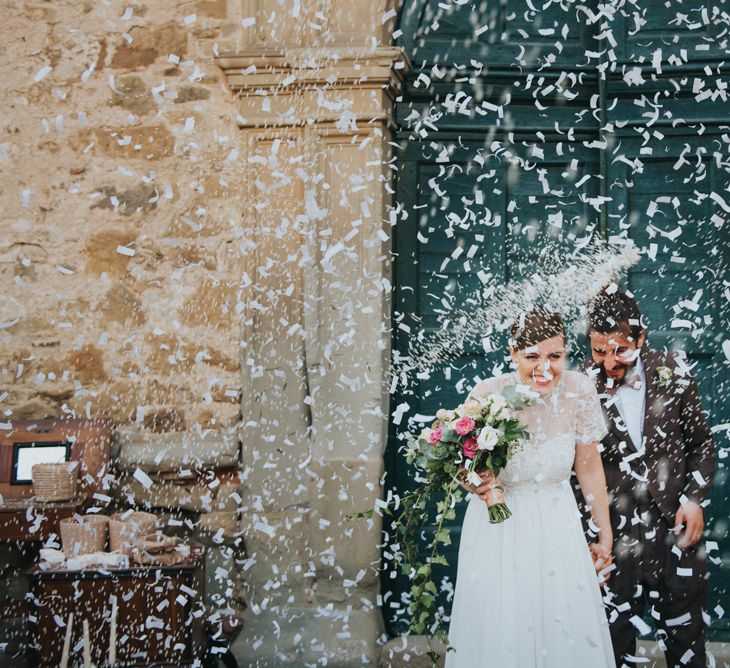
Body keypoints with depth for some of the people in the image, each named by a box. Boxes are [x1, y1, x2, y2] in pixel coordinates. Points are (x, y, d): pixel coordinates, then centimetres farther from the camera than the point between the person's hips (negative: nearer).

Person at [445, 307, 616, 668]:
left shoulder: (579, 389, -14)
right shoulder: (487, 395, -19)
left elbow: (589, 465, -2)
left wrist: (605, 533, 4)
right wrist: (476, 484, -27)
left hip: (558, 525, 2)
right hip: (498, 527, -1)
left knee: (569, 630, 8)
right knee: (500, 632, 6)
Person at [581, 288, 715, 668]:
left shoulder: (672, 373, -4)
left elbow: (701, 443, 8)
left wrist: (694, 499, -2)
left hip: (677, 525, 2)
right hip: (615, 533, -1)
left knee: (686, 634, 14)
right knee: (617, 633, 10)